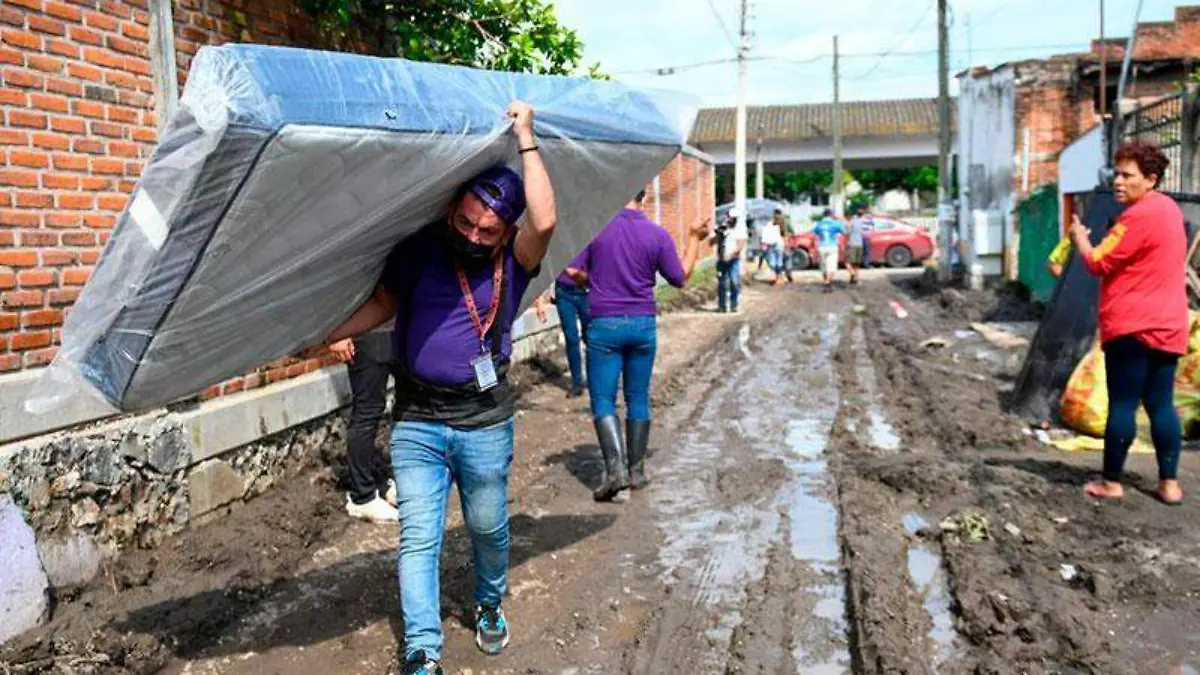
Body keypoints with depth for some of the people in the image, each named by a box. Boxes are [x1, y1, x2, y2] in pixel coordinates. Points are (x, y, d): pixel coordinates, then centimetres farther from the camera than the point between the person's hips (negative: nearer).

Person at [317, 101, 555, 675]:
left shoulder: (513, 260, -5)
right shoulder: (420, 250, -1)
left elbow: (544, 220, -24)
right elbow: (382, 305, 9)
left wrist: (525, 137, -19)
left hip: (485, 424, 0)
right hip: (416, 421, 0)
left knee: (488, 529, 16)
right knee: (417, 538, -2)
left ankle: (489, 605, 43)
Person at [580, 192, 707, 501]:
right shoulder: (657, 234, -2)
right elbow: (679, 278, 7)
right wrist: (695, 239, 17)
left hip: (604, 324, -2)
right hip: (643, 324, 2)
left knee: (603, 400, 2)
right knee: (638, 399, 12)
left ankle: (616, 468, -13)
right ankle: (636, 470, 19)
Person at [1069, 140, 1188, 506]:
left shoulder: (1139, 216, -16)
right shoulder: (1169, 208, 15)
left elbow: (1098, 263, -13)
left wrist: (1080, 239, 3)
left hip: (1132, 326, -9)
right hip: (1167, 325, 9)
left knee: (1122, 404, -1)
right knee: (1161, 404, 11)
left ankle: (1111, 482, 6)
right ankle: (1169, 483, 14)